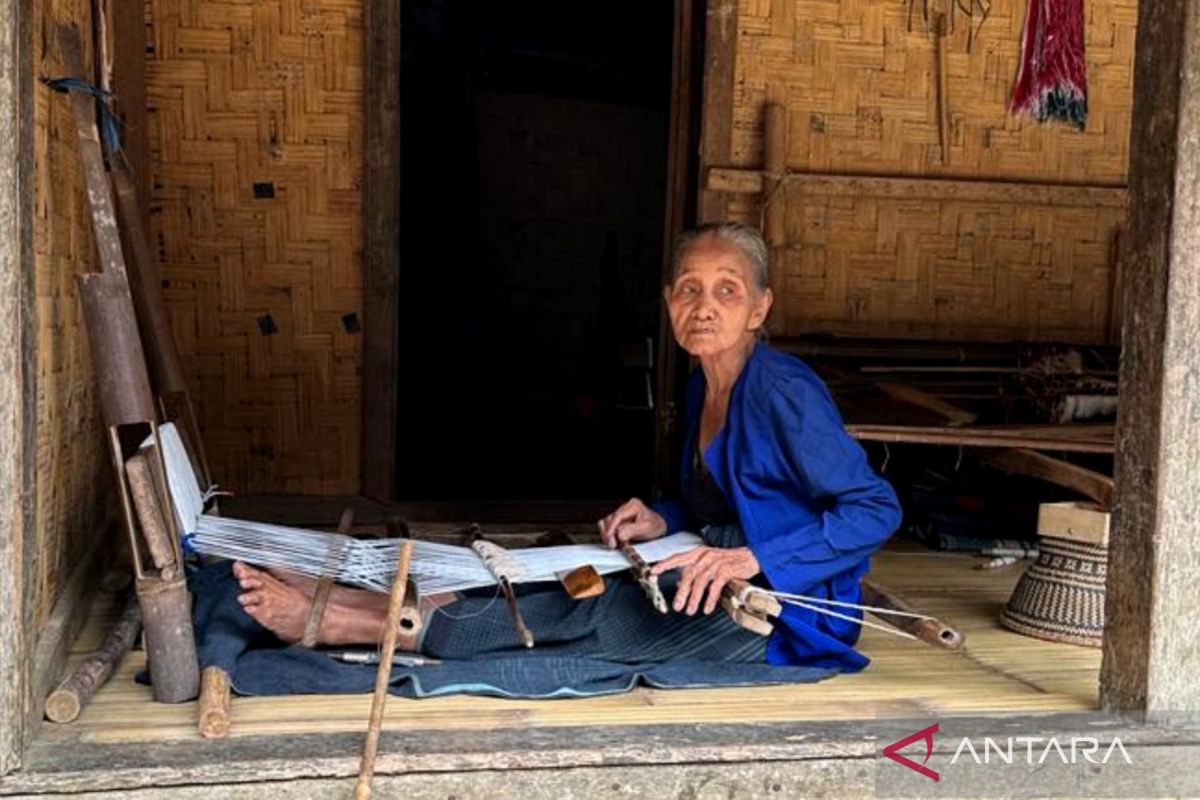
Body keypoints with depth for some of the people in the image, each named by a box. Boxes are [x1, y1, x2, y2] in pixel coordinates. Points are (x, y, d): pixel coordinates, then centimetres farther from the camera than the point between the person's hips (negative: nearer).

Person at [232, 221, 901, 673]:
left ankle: (331, 623, -20)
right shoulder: (704, 387, 9)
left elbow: (877, 509, -22)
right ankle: (335, 601, -11)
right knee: (558, 591, -7)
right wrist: (665, 521, 1)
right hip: (721, 593, 8)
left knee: (575, 615, -20)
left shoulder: (782, 391, -19)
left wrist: (753, 558, -30)